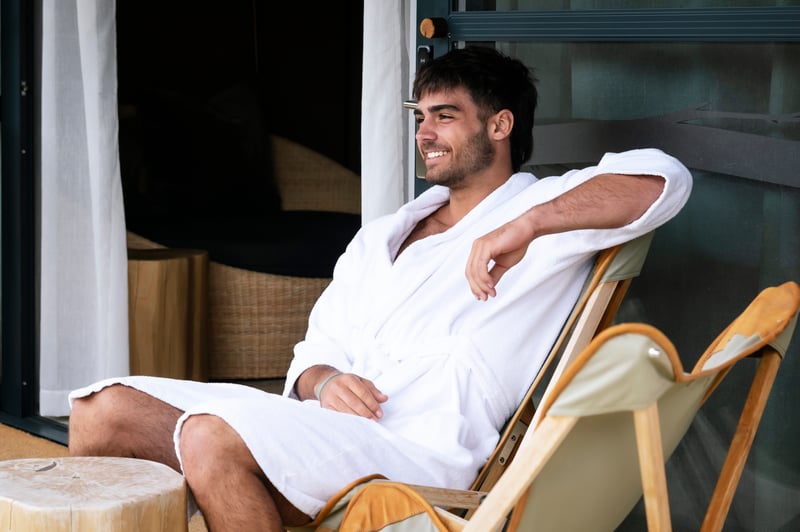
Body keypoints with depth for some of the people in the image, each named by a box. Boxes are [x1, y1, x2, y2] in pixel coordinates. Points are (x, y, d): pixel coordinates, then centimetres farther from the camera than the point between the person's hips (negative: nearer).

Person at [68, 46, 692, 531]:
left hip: (417, 449, -8)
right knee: (106, 409, -9)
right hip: (314, 425, 8)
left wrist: (525, 226, -20)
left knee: (214, 439, -34)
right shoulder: (380, 237, 30)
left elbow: (662, 179, -11)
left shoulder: (544, 209, 8)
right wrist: (323, 383, -3)